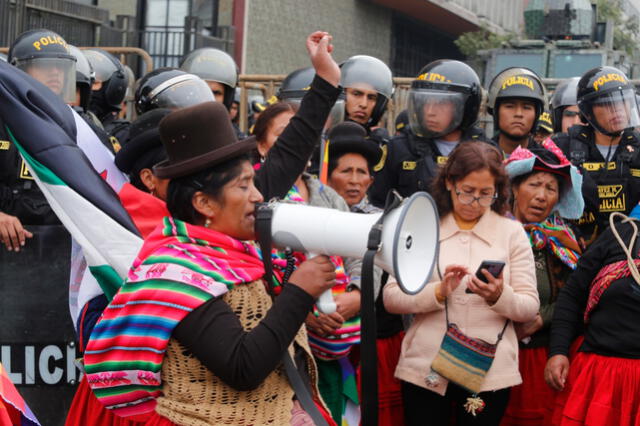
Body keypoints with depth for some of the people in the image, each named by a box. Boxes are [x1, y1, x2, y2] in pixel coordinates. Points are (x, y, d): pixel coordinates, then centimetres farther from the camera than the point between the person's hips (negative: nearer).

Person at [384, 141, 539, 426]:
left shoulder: (512, 232, 4)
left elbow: (530, 308, 0)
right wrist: (437, 292, -18)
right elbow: (391, 298, -2)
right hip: (425, 370, 0)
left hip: (490, 371, 0)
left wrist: (499, 296, -20)